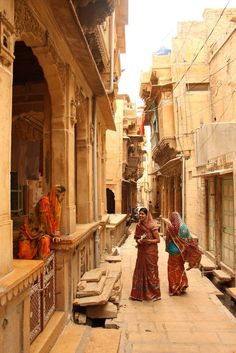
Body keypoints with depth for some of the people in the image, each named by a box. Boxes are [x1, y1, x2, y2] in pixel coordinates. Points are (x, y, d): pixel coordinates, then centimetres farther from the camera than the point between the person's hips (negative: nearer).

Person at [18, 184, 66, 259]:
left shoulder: (56, 203, 5)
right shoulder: (45, 201, -18)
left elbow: (56, 220, 7)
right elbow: (45, 220, -18)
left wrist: (56, 235, -4)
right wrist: (53, 235, -12)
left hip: (44, 230, 6)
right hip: (32, 230, -5)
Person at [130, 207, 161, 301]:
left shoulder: (152, 226, -13)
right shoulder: (138, 225, 4)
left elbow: (158, 240, -9)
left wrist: (148, 241, -22)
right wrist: (139, 241, -7)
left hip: (151, 252, -5)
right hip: (141, 251, 6)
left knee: (151, 272, 3)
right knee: (140, 271, 9)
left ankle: (153, 294, 19)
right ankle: (140, 293, 22)